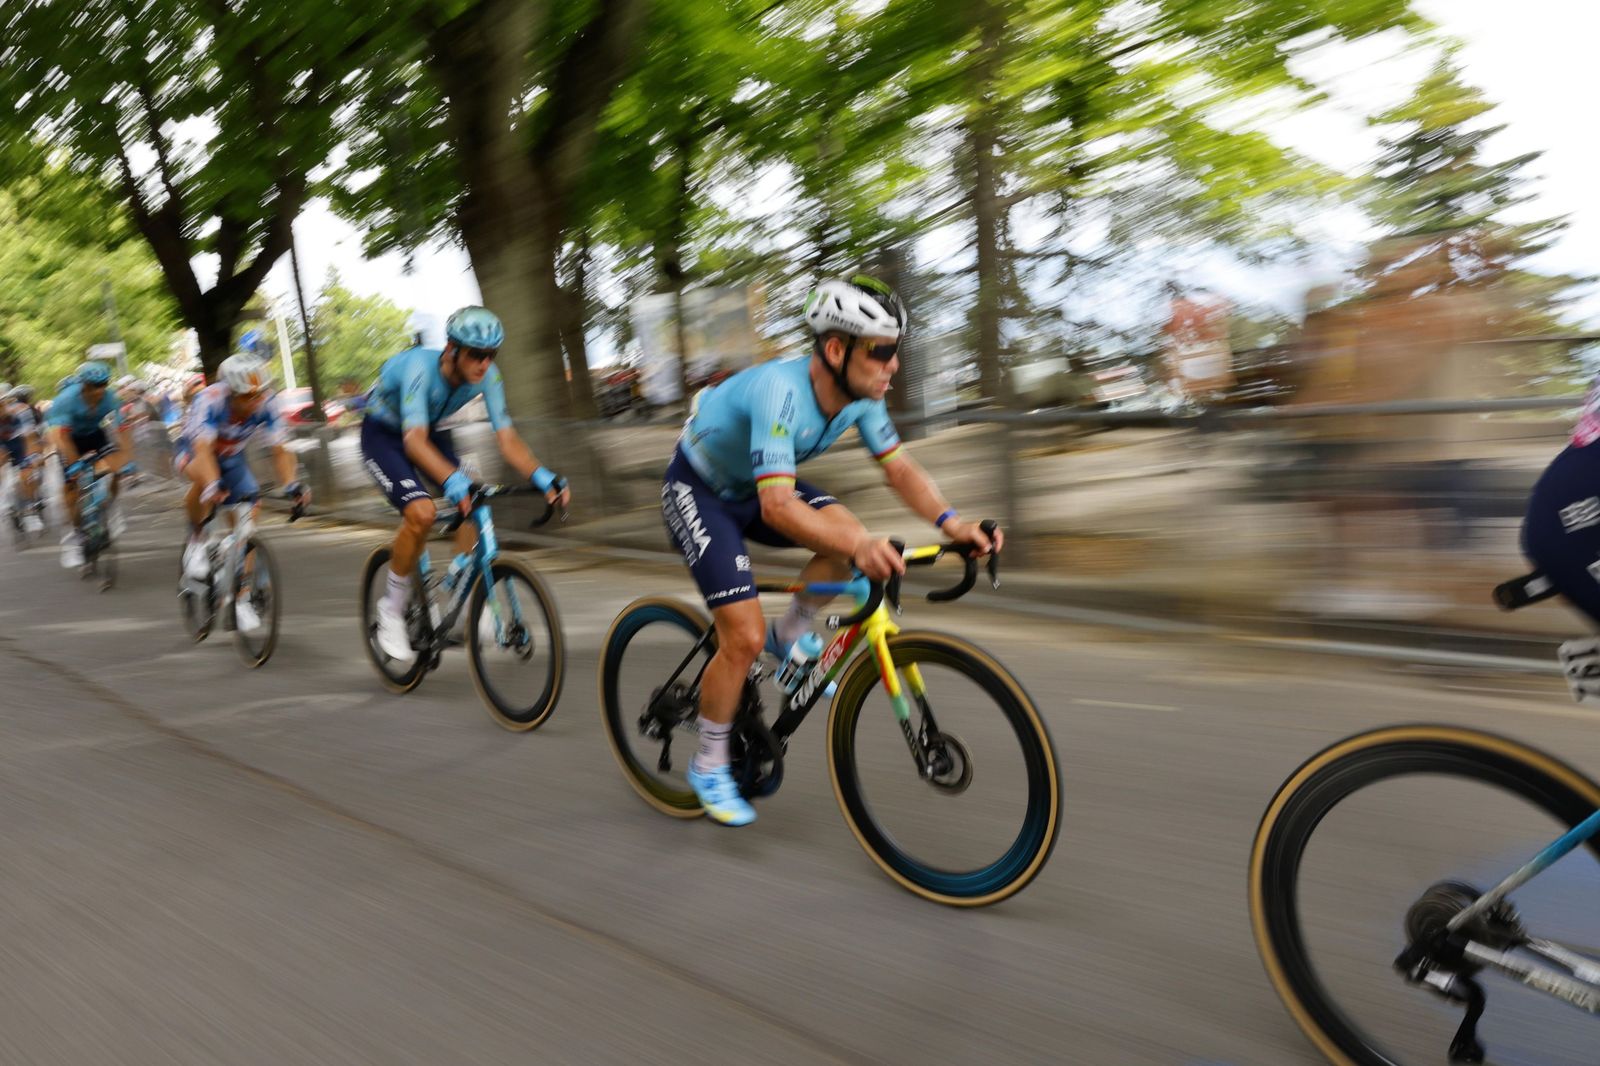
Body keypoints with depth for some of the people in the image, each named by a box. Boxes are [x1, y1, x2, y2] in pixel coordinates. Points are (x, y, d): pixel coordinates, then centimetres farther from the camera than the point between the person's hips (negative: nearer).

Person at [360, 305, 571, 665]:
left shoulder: (487, 376, -21)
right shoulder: (420, 367, -36)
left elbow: (507, 438, -23)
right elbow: (414, 440, -47)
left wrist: (544, 477, -39)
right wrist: (454, 480, -64)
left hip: (428, 431, 6)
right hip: (383, 434, -5)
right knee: (422, 512, -27)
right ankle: (391, 611, -8)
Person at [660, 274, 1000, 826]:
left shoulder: (860, 392, -15)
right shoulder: (781, 391, -37)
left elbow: (899, 468, -11)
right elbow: (777, 507, -46)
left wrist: (951, 522, -29)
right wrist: (860, 547, -59)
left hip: (751, 485, 7)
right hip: (696, 490, -7)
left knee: (849, 535, -17)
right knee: (745, 637, -14)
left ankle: (788, 637, 8)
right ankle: (708, 767, 8)